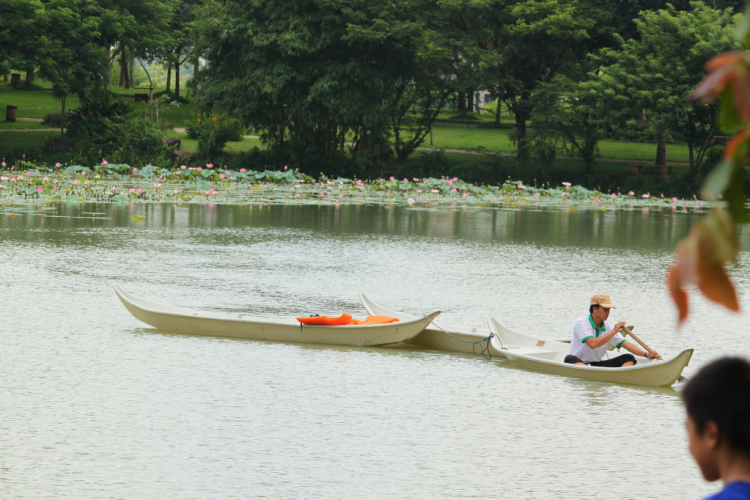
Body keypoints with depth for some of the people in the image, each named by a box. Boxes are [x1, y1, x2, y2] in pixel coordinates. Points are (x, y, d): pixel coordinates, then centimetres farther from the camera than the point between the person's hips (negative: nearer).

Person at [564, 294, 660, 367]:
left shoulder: (607, 327, 7)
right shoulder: (582, 323, -11)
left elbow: (627, 345, 0)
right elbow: (592, 344, -27)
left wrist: (647, 354, -15)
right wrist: (613, 332, -20)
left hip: (596, 365, 6)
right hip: (577, 364, -6)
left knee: (628, 358, -10)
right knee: (570, 359, -39)